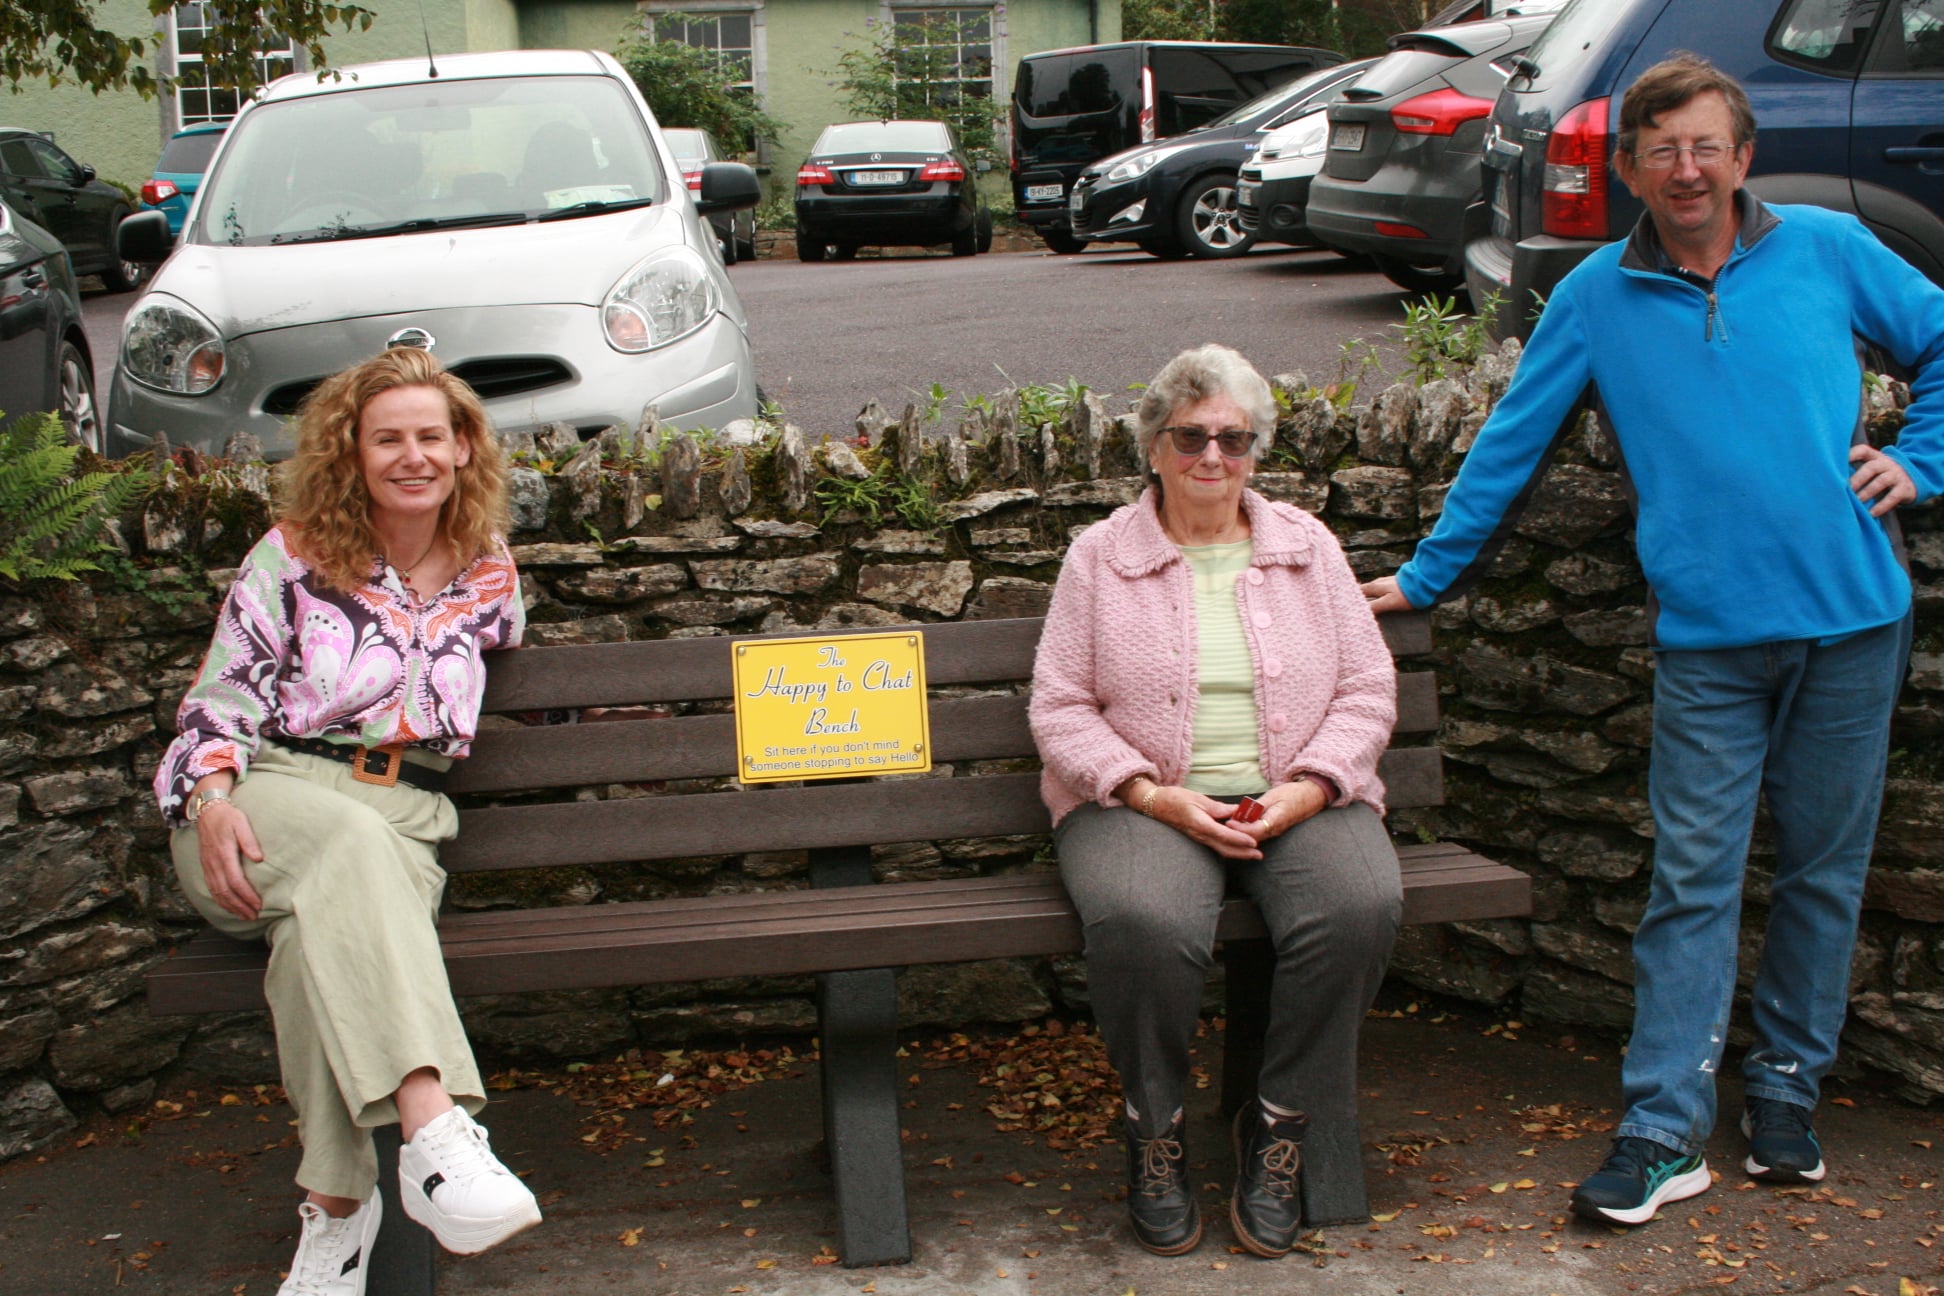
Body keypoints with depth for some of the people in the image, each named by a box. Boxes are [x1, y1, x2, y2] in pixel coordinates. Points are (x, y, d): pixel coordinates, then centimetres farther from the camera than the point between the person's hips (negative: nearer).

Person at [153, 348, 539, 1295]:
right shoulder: (293, 555, 8)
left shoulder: (489, 576, 15)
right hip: (262, 801, -2)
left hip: (404, 818, 2)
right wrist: (213, 798, -12)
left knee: (321, 933, -36)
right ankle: (434, 1133, -56)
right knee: (346, 847, -40)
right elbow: (222, 694, 3)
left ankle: (335, 1209, -37)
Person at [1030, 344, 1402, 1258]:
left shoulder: (1308, 548, 14)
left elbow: (1368, 691, 9)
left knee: (1361, 906, -30)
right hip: (1142, 801, -2)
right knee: (1144, 921, -35)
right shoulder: (1101, 557, 7)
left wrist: (1306, 789, -8)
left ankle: (1279, 1124, -9)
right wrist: (1158, 797, -13)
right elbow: (1058, 708, 1)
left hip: (1298, 799, 2)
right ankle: (1154, 1131, -7)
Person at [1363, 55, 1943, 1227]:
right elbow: (1512, 446, 10)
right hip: (1708, 635, -1)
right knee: (1694, 881, -2)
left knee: (1824, 868, 10)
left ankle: (1787, 1093, 25)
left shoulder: (1826, 248, 3)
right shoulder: (1597, 297, 3)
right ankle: (1664, 1134, 2)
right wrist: (1425, 576, 12)